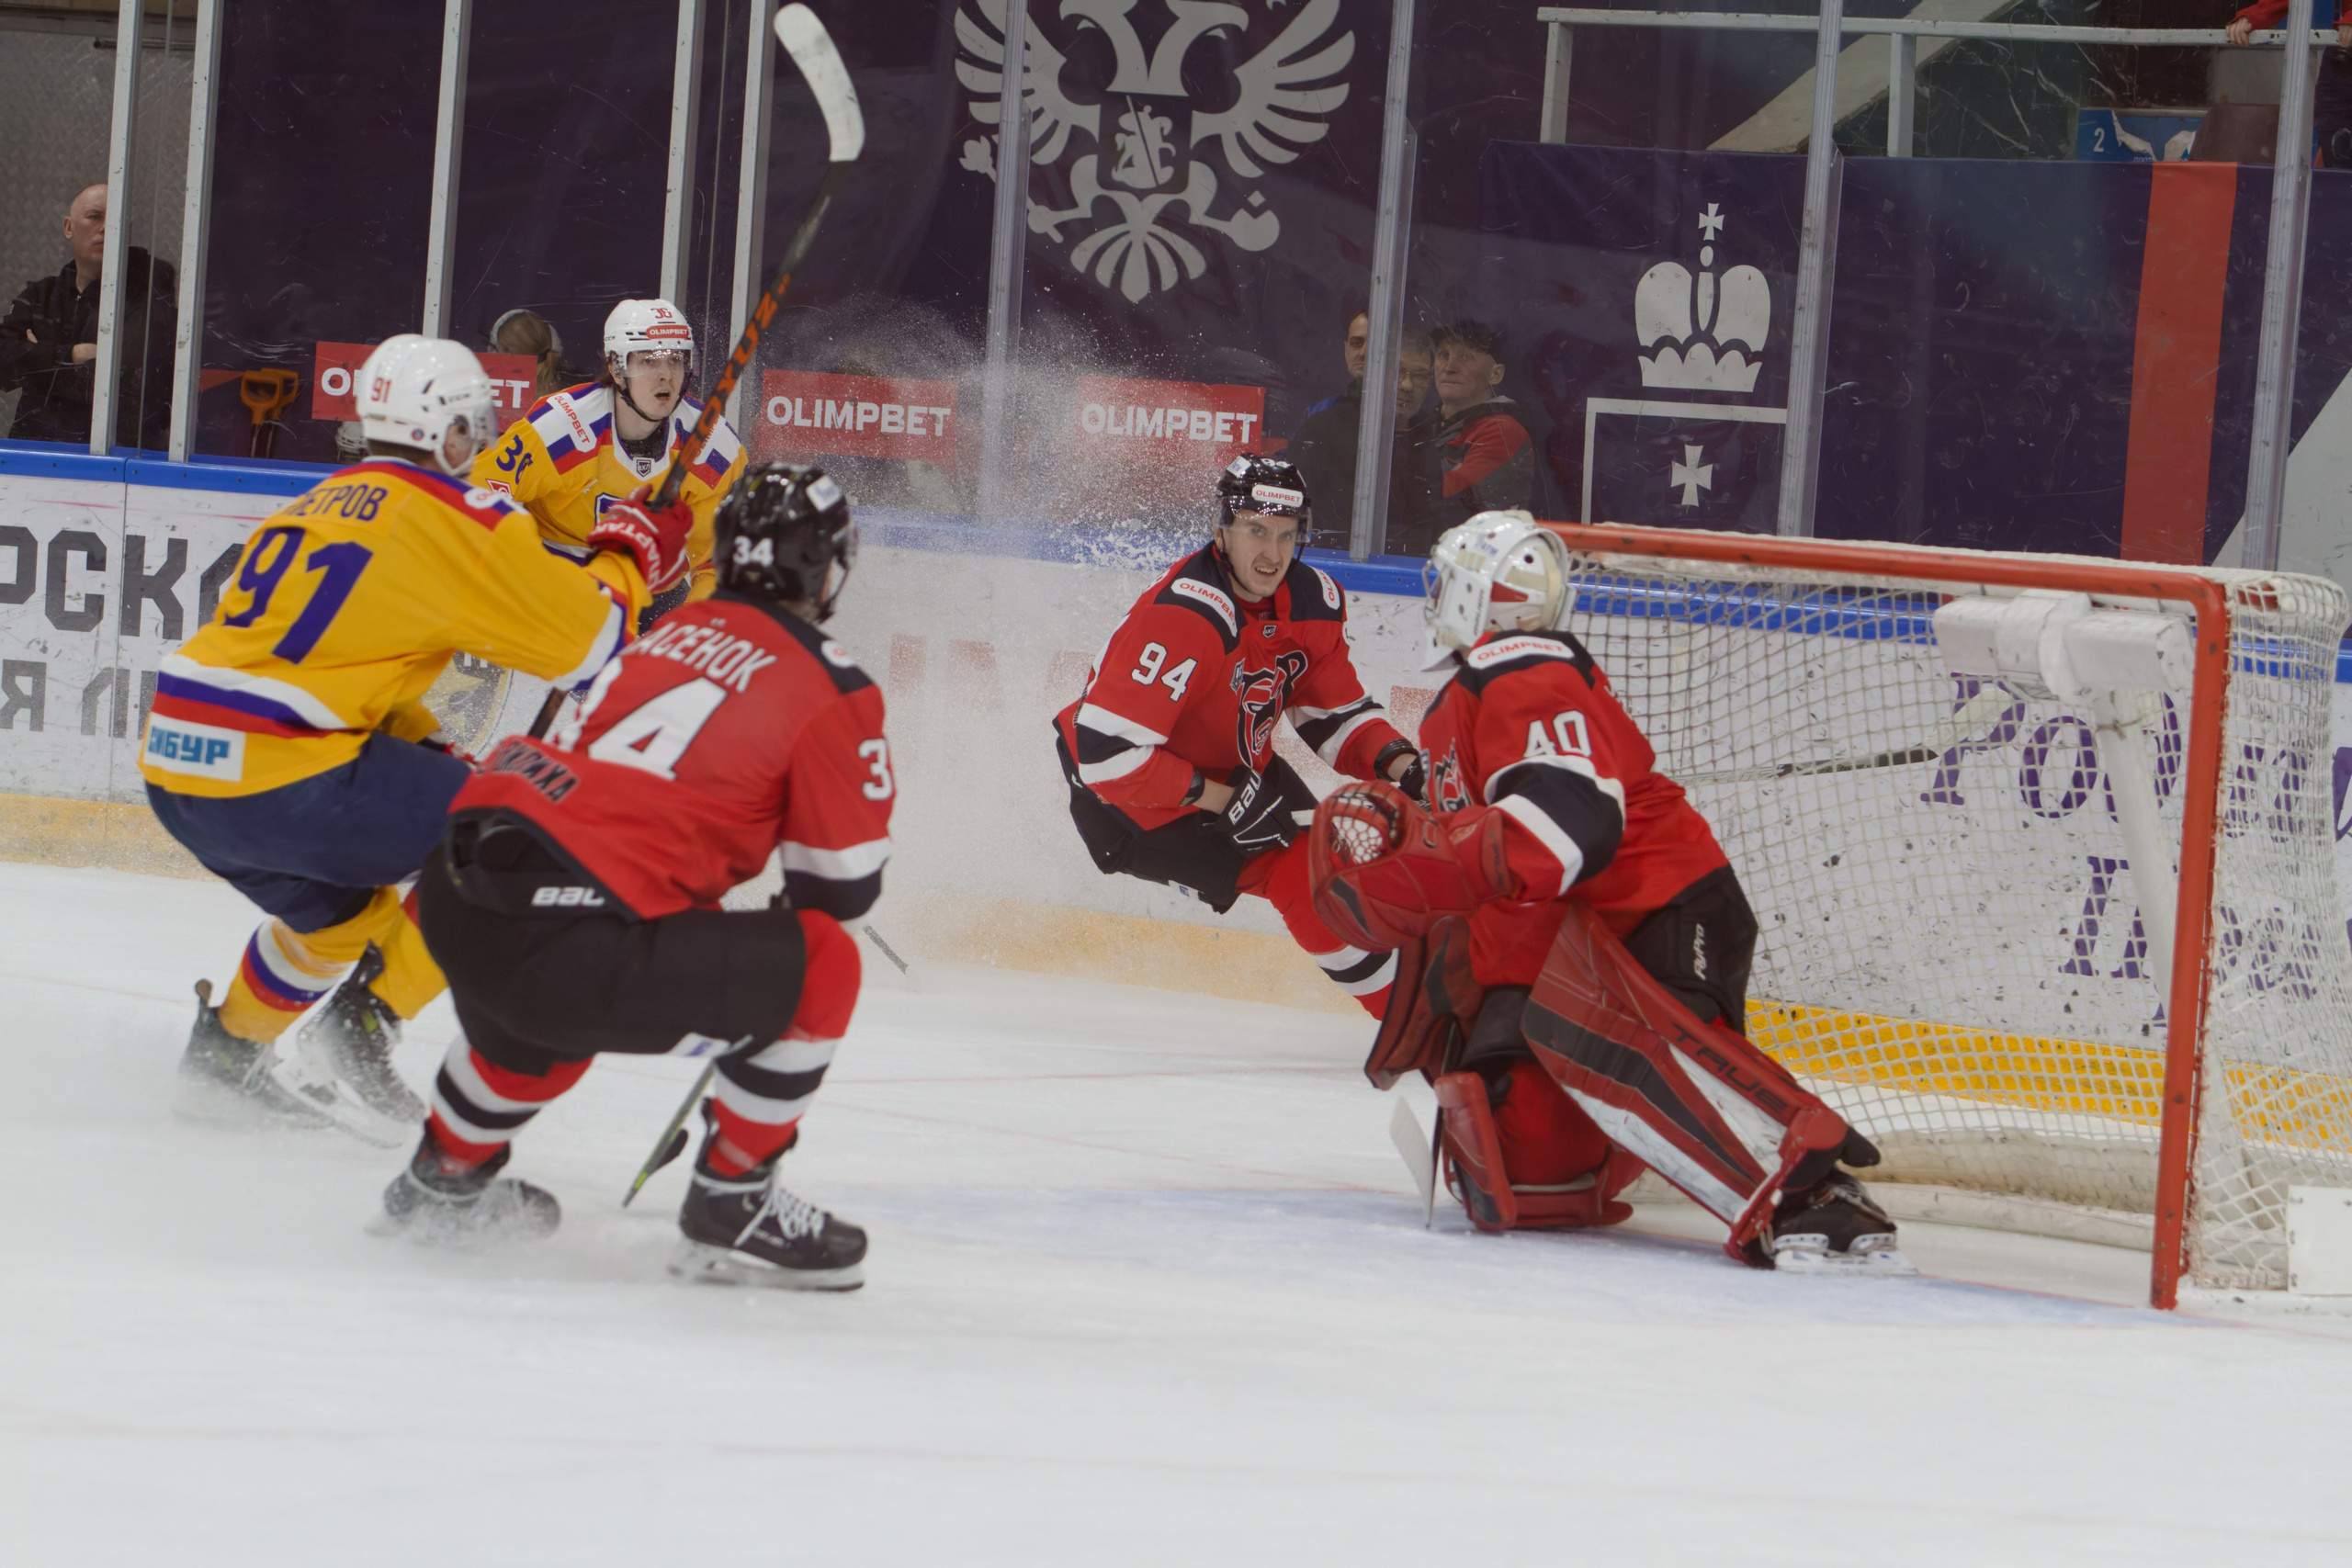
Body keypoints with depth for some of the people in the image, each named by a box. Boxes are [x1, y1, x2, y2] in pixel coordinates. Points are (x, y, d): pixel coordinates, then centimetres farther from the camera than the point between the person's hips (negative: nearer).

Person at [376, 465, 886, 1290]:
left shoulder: (674, 633, 21)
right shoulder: (830, 688, 0)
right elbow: (842, 886, 5)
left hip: (454, 891, 8)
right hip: (561, 945, -8)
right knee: (821, 968, 3)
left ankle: (446, 1176, 53)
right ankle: (728, 1210, 9)